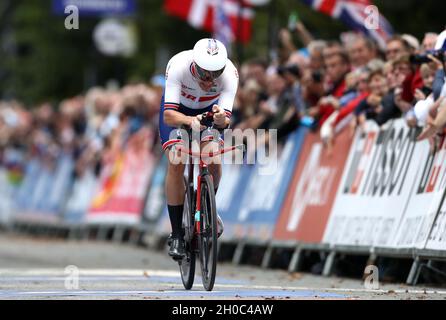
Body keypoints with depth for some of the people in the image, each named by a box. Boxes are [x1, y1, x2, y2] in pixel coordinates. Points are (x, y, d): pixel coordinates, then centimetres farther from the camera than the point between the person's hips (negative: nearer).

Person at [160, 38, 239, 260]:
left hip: (209, 109, 2)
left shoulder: (229, 74, -35)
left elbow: (225, 120, -39)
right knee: (176, 164, -18)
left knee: (213, 159, -19)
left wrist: (221, 119, -62)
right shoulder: (178, 67, -39)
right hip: (177, 110, -1)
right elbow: (169, 116, -45)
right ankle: (176, 235, -9)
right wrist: (190, 121, -64)